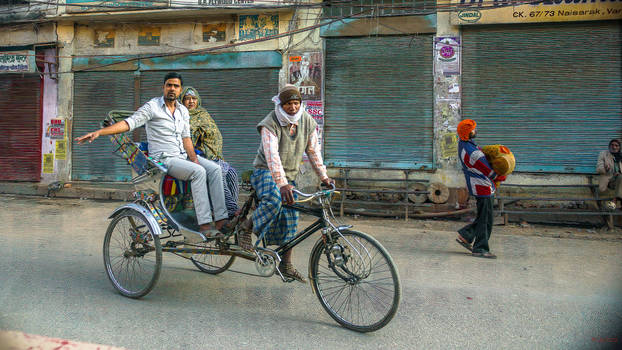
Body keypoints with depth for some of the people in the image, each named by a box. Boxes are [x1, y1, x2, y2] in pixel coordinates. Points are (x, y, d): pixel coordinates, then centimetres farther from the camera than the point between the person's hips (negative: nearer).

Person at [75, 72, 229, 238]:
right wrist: (98, 132, -26)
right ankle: (204, 224, -31)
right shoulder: (152, 106, -6)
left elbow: (186, 137, 10)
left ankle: (221, 219, -21)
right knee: (198, 172, -30)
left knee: (214, 169, -16)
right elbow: (129, 122, -15)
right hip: (163, 159, -6)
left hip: (182, 156, 7)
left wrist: (193, 157, -7)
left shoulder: (183, 111, 13)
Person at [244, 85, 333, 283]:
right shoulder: (270, 124, -20)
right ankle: (248, 226, -11)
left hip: (289, 175, 5)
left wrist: (323, 177, -1)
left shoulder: (307, 121, -3)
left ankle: (286, 265, 13)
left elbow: (313, 151, 4)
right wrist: (282, 184, -44)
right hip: (266, 171, -5)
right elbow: (272, 155, -32)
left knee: (290, 220, 2)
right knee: (273, 200, -37)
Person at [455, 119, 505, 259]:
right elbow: (490, 173, -13)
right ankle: (480, 249, 7)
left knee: (485, 217, 17)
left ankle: (465, 236, 22)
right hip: (482, 186, -10)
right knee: (485, 219, -1)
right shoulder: (472, 154, -26)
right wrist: (502, 177, 5)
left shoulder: (463, 143, 3)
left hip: (481, 186, 10)